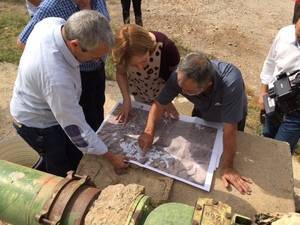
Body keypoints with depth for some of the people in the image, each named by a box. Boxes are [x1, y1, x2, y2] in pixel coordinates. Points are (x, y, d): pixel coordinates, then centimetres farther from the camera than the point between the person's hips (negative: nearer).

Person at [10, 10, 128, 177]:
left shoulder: (55, 22, -21)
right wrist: (110, 157, -19)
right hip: (38, 123, -8)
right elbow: (75, 127, -32)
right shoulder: (57, 78, -44)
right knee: (60, 166, 14)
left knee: (75, 154, 22)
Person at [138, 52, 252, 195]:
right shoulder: (180, 76, -36)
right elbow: (159, 103, -24)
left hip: (231, 116, -3)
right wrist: (149, 131, -37)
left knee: (218, 154, 18)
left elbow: (229, 130, -42)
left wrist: (227, 167, -34)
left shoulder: (231, 84, -47)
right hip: (202, 113, 3)